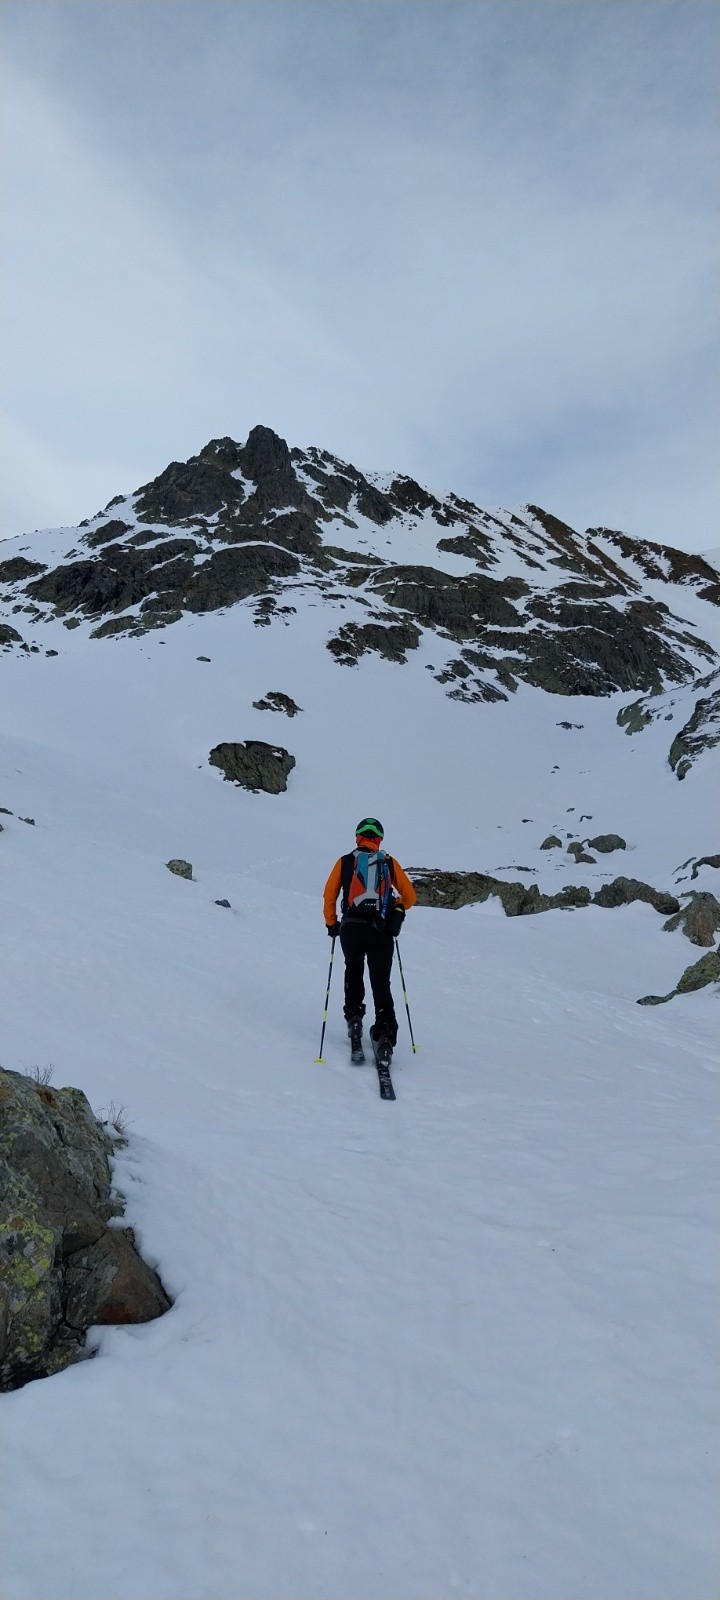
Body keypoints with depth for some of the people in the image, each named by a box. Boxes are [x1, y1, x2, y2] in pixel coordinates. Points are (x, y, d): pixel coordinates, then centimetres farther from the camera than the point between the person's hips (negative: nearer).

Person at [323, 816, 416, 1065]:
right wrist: (396, 908, 30)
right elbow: (410, 897, 10)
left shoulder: (344, 862, 5)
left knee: (353, 971, 27)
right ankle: (384, 1035, -6)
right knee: (381, 983, 5)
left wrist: (331, 923, 19)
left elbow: (329, 895, 5)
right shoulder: (389, 863, 7)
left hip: (351, 929, 0)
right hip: (382, 932, 0)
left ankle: (354, 1018, 17)